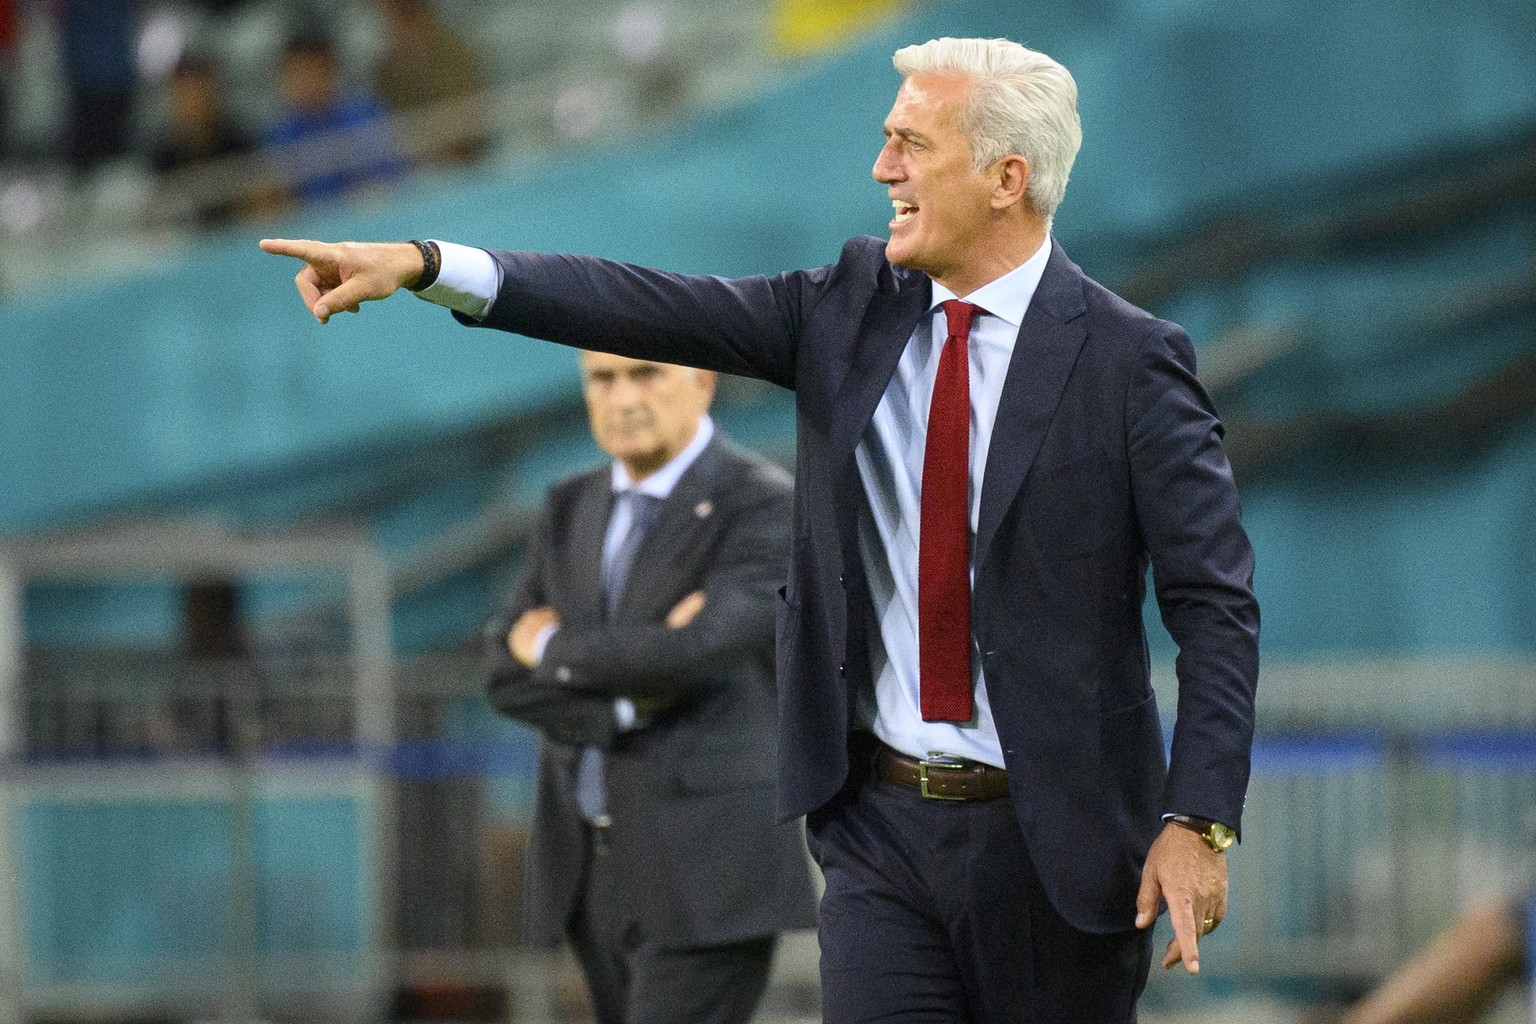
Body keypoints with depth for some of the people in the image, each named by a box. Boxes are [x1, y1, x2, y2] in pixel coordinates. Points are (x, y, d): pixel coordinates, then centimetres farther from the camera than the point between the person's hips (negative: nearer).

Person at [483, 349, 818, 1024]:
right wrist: (632, 699, -14)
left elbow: (695, 652, -23)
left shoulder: (766, 508, -9)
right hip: (598, 874, 7)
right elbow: (512, 678, 4)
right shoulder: (573, 510, 13)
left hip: (710, 868, -7)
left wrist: (557, 649, -7)